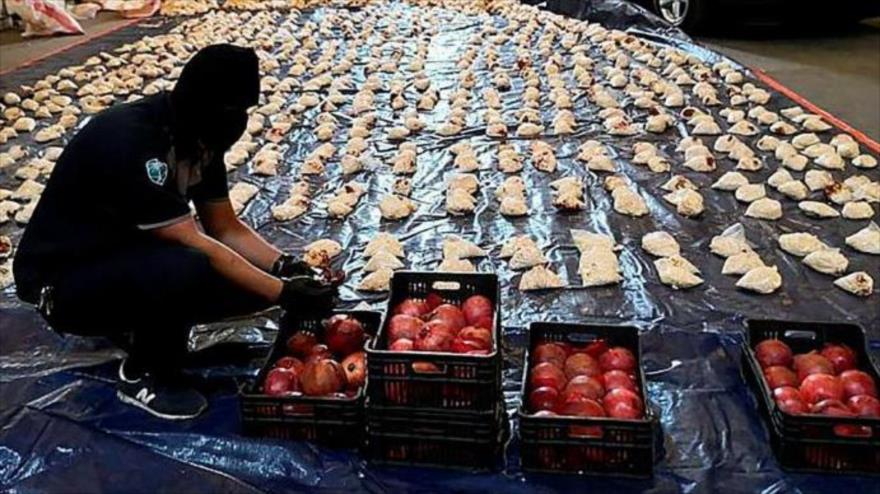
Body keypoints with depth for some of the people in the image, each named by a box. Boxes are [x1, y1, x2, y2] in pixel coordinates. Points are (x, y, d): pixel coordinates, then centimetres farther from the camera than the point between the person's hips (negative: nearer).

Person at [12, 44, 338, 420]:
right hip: (62, 280, -8)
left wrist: (285, 268, -16)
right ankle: (143, 376, -8)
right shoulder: (130, 142, -32)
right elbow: (196, 245, -31)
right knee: (186, 268, -35)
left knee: (254, 275, -7)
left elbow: (225, 228, 0)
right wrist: (284, 293, -30)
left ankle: (134, 324, 11)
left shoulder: (198, 132, -6)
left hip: (129, 256, 8)